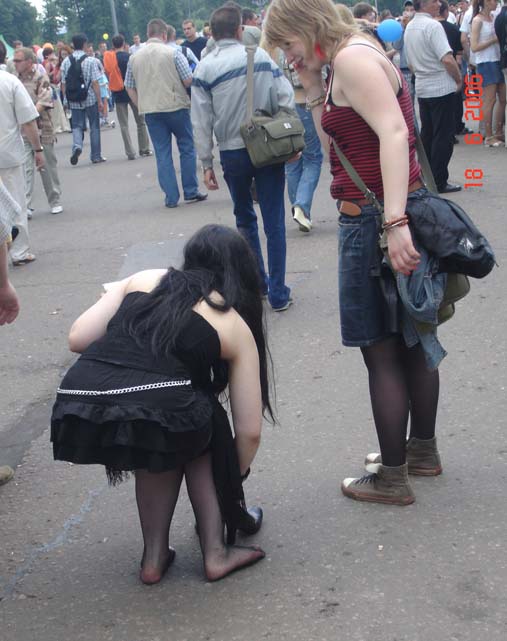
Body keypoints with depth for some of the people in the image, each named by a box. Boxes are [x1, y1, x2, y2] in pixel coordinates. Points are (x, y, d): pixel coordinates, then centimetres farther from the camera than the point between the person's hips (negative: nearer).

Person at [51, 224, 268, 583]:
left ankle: (155, 557, 28)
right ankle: (215, 554, 27)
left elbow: (78, 339, 16)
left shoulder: (144, 279, 25)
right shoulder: (236, 326, 18)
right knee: (200, 435, 30)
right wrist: (231, 483, 36)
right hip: (154, 413, -3)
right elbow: (249, 431, 19)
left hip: (77, 413, 4)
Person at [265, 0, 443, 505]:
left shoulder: (352, 56, -14)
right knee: (411, 339, 19)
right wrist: (313, 87, 7)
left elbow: (394, 133, -28)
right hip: (391, 214, 10)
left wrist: (394, 223, -36)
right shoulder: (350, 62, 15)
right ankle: (422, 449, 35)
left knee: (381, 350, 1)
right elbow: (335, 146, 16)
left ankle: (391, 477, 13)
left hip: (375, 219, -10)